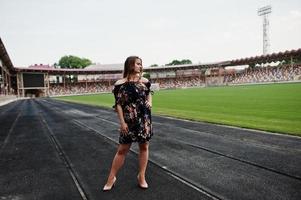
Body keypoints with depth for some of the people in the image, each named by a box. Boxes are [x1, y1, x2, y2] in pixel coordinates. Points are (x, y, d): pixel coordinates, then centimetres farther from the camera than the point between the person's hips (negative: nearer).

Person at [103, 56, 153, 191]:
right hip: (129, 120, -3)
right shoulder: (120, 84, -7)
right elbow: (118, 104, -7)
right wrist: (122, 122, -11)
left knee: (144, 146, 9)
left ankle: (141, 177, 26)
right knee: (122, 149, 4)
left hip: (144, 119, 4)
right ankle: (111, 178, 22)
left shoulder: (144, 81, 4)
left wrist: (149, 103, 0)